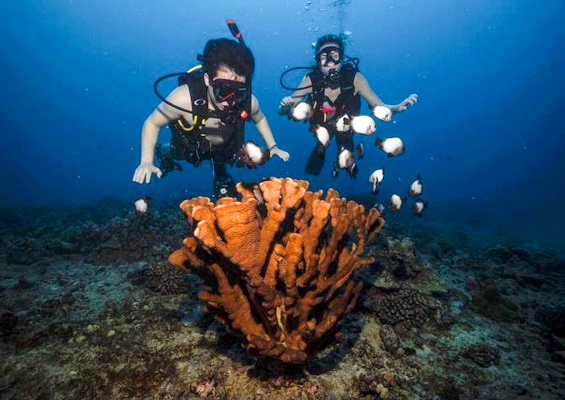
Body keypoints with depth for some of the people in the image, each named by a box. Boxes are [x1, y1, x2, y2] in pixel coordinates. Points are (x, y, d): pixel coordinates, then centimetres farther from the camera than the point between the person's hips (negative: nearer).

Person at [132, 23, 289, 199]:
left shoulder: (248, 102, -34)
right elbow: (152, 123, -28)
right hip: (189, 146, -2)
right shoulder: (184, 98, -43)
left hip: (223, 148, 2)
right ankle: (164, 153, 56)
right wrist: (146, 162, -36)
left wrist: (272, 147, -14)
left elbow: (259, 118, -7)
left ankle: (221, 177, 58)